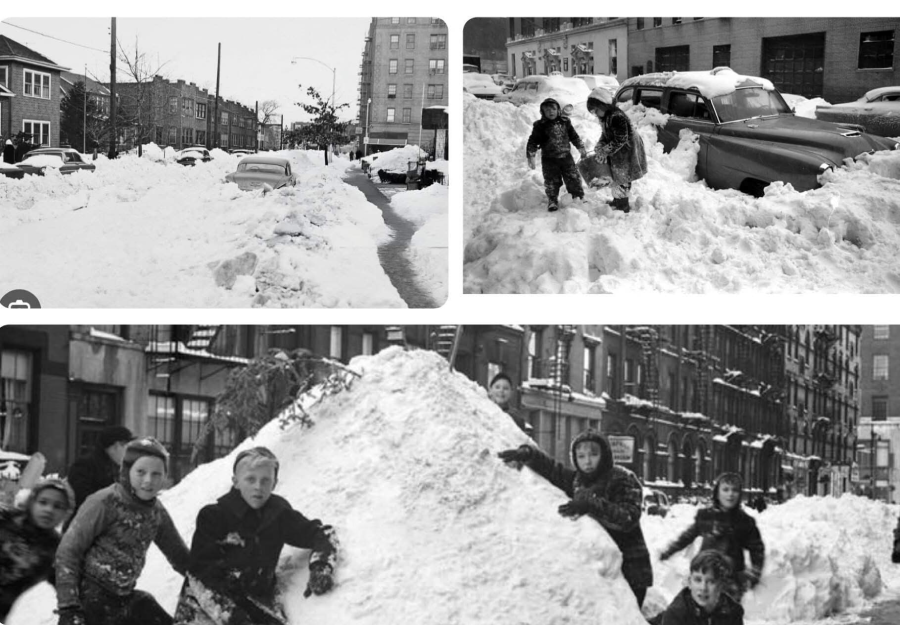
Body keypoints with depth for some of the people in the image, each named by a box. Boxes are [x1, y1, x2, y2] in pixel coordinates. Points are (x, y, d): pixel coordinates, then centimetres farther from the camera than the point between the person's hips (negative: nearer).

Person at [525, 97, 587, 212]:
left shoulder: (565, 122, 3)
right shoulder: (540, 126, -7)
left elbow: (574, 136, 15)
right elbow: (533, 142, -6)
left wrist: (581, 148, 15)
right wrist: (530, 156, -13)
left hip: (566, 156, 2)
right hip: (549, 159, -2)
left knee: (574, 178, 5)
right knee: (552, 181, 2)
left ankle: (578, 196, 21)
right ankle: (552, 201, 16)